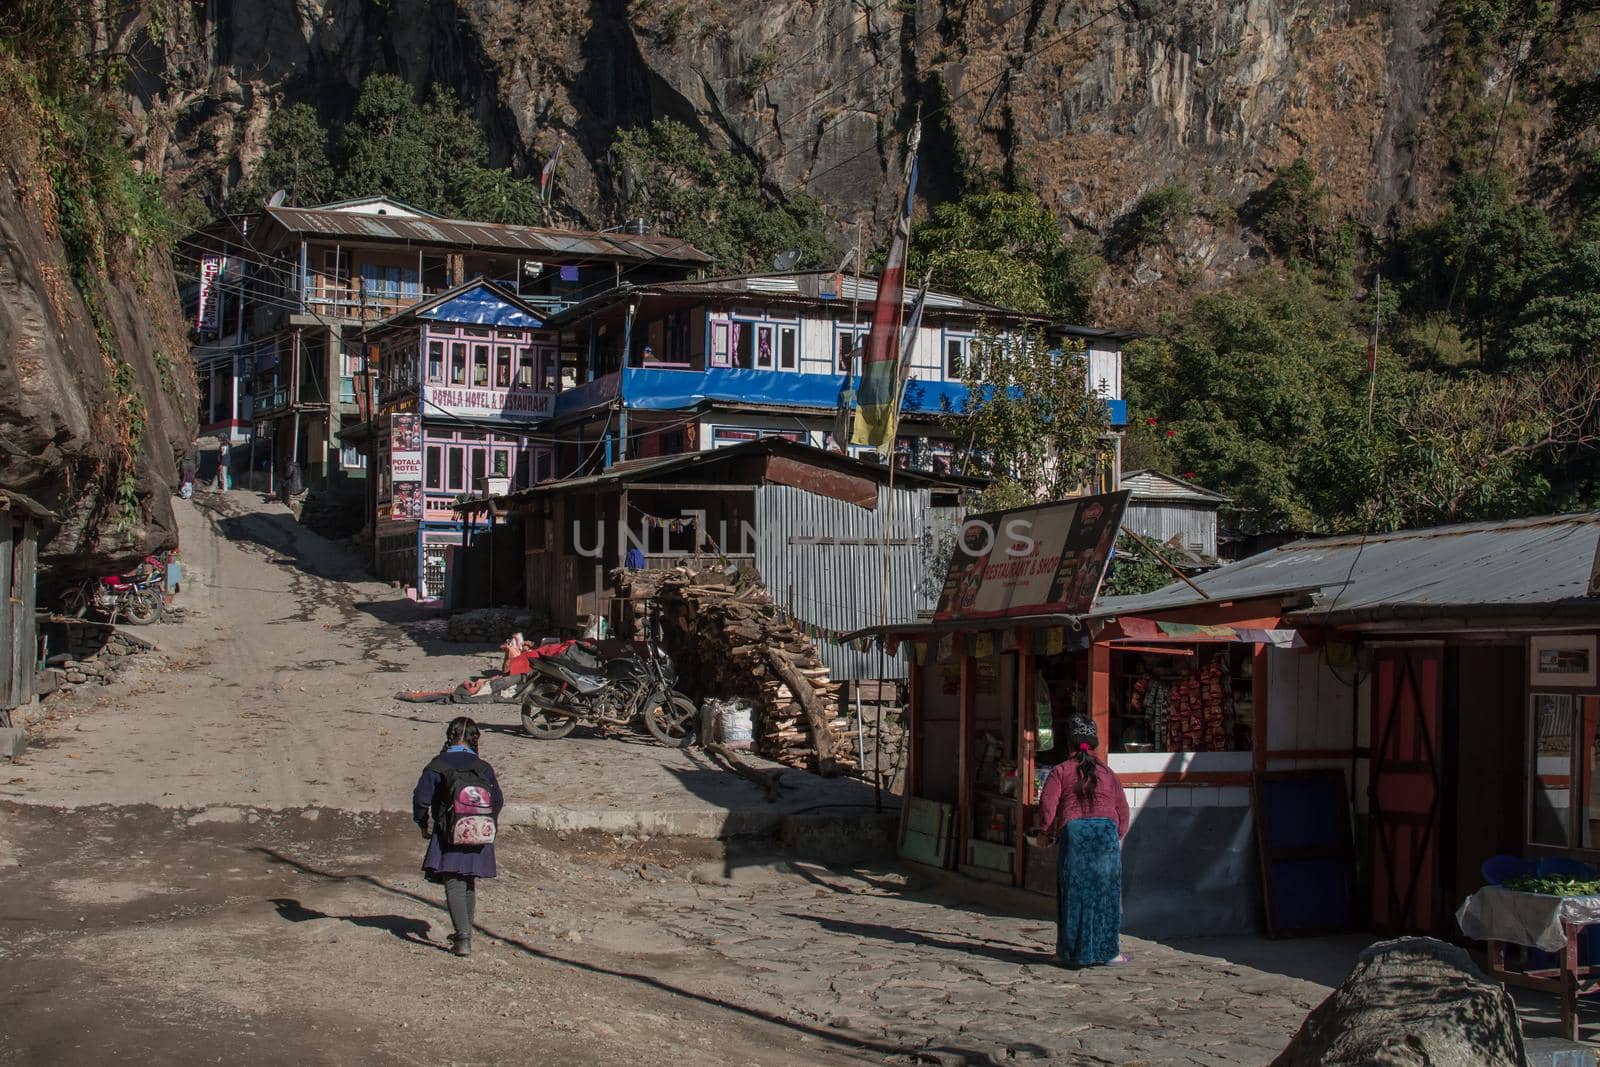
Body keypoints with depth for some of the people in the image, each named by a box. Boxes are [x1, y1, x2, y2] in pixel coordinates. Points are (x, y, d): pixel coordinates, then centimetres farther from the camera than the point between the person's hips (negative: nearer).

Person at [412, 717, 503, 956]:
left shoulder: (437, 765, -7)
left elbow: (421, 797, -8)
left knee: (454, 886, -4)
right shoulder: (483, 768, 2)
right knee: (469, 885, 18)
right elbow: (497, 801, 7)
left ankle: (463, 938, -16)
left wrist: (423, 825, 9)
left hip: (449, 836, -4)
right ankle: (464, 933, 29)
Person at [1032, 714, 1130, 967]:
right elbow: (1122, 810, 16)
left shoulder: (1061, 771, 9)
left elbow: (1047, 803, -4)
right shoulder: (1107, 773, 17)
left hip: (1073, 831, -1)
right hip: (1106, 830, 2)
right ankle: (1106, 950, 10)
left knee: (1074, 893, 6)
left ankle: (1074, 952, 10)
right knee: (1105, 892, 8)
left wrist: (1045, 830, 12)